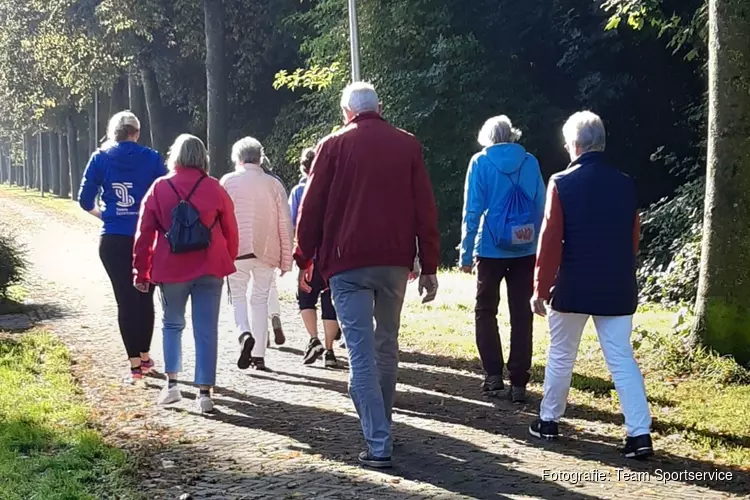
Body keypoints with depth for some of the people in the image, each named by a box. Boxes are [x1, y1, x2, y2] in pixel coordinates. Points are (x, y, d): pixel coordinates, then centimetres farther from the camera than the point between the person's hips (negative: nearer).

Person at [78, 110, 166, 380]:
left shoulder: (100, 159, 2)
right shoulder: (152, 158, -2)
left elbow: (86, 201, 1)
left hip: (114, 240, 0)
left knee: (125, 299, 5)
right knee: (145, 297, 14)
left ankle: (135, 362, 4)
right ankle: (145, 356, 23)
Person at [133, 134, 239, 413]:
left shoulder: (159, 189, 0)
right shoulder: (214, 188, 0)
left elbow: (144, 234, 1)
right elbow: (230, 230, 6)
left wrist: (141, 272, 8)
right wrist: (228, 261, 20)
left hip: (170, 270, 0)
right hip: (209, 270, 0)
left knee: (172, 324, 17)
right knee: (206, 330, 2)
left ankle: (172, 383, 8)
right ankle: (204, 392, 0)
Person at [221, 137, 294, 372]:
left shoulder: (228, 181, 1)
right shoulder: (274, 184, 5)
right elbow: (285, 223, 4)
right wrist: (286, 259, 9)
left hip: (237, 249, -2)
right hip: (267, 251, 2)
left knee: (238, 296, 10)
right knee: (260, 299, 11)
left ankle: (245, 334, -18)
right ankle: (259, 355, 9)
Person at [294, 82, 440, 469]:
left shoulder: (334, 146, 2)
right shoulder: (407, 145, 8)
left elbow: (311, 207, 0)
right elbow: (425, 210, 4)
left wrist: (305, 260, 9)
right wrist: (429, 267, 7)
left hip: (348, 263, -3)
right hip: (395, 262, 3)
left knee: (361, 353, -5)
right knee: (386, 346, 17)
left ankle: (379, 444, -10)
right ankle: (381, 428, 27)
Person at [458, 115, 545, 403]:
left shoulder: (481, 162, -3)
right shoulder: (530, 162, 3)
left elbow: (472, 211, -6)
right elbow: (541, 208, 4)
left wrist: (466, 252, -1)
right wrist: (541, 249, 12)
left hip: (490, 250, -2)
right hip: (525, 250, 2)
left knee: (485, 310, 13)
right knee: (521, 315, 5)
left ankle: (493, 374, 6)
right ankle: (518, 383, 4)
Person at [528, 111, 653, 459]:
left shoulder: (562, 183, -8)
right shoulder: (625, 185, 4)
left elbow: (550, 241, -10)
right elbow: (634, 239, 11)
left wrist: (541, 289, -4)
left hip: (573, 289, -3)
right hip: (618, 290, 3)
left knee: (561, 355, 13)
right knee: (622, 358, 4)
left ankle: (549, 420, 25)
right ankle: (640, 433, -4)